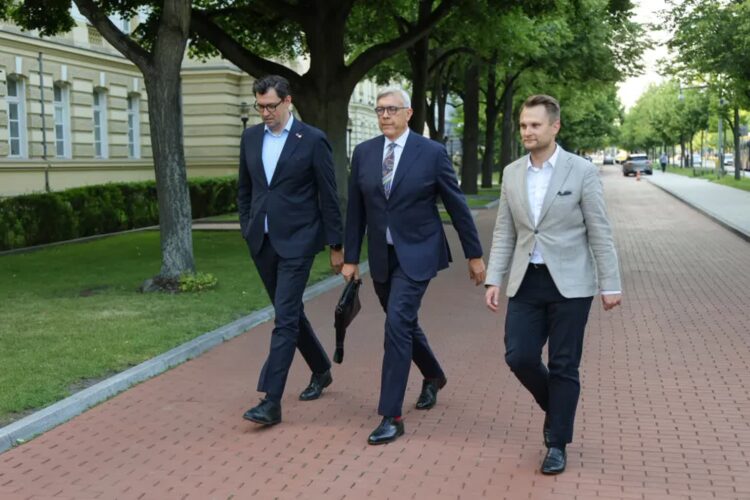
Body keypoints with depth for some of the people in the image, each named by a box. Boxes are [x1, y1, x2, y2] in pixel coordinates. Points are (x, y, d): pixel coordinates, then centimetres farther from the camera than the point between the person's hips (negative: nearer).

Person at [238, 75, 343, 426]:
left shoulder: (313, 140, -7)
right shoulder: (250, 137, 8)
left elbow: (328, 196, -5)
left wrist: (336, 245, -4)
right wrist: (246, 228, 12)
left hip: (296, 242, -6)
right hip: (261, 242, 6)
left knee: (285, 318, -10)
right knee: (290, 313, 17)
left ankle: (272, 401, -9)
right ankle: (321, 370, 37)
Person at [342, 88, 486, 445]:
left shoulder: (432, 153, -8)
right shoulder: (363, 153, 3)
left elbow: (456, 206, -2)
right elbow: (356, 210, 7)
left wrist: (474, 255, 1)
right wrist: (350, 257, 6)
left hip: (417, 254, -5)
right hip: (381, 256, 5)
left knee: (398, 324, -16)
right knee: (403, 324, 18)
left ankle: (391, 416, -10)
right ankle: (433, 376, 47)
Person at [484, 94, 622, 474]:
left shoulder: (582, 171, -6)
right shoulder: (512, 173, 6)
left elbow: (600, 232, -5)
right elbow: (504, 232, 10)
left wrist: (610, 284, -6)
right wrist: (494, 280, 3)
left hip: (569, 283, -4)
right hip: (526, 282, 4)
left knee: (563, 366, 3)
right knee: (519, 357, -1)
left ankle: (557, 444, 17)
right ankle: (555, 407, 29)